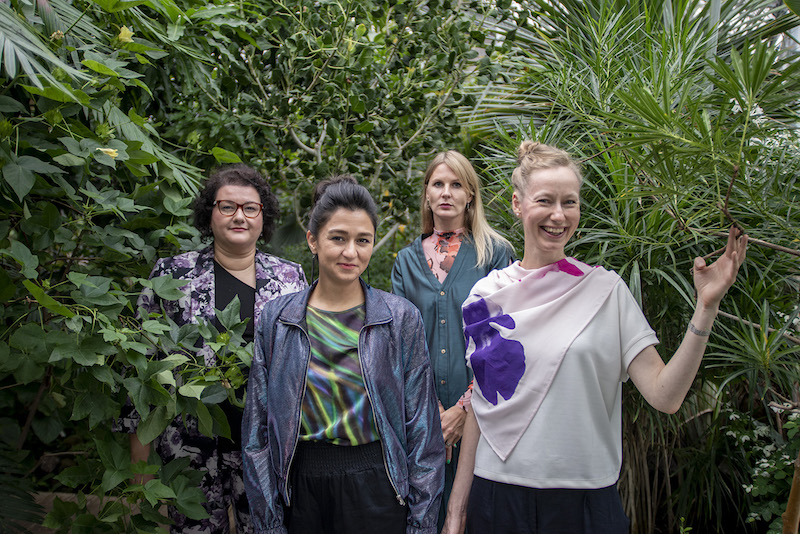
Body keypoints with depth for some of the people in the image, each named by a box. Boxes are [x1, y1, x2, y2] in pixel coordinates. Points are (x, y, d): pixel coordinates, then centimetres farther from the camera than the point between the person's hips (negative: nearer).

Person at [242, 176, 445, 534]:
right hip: (301, 488, 2)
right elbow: (258, 425, 3)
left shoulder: (401, 317, -4)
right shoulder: (276, 319, 0)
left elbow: (421, 427, -2)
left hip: (377, 487, -1)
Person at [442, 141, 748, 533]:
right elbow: (480, 407, 5)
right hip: (498, 493, 1)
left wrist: (706, 307, -18)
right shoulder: (487, 295, 0)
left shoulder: (607, 290, -4)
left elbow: (664, 395, -10)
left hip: (585, 499, -1)